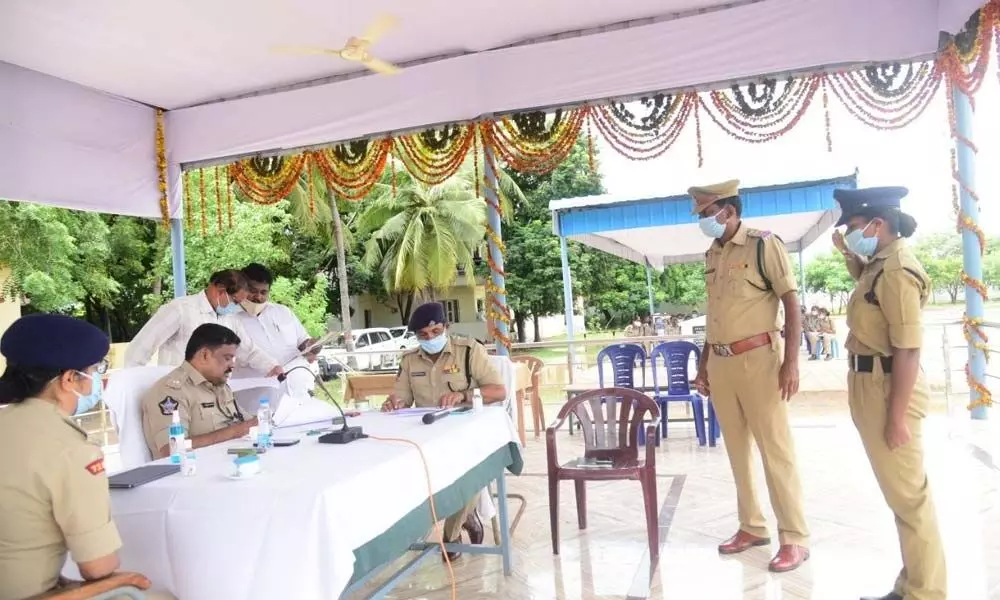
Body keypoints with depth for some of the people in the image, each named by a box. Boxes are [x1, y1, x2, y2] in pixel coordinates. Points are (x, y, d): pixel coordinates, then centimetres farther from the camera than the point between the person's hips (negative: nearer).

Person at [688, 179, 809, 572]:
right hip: (721, 362, 7)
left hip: (757, 358, -6)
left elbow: (791, 304, -8)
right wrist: (703, 362, 17)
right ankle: (752, 527, 25)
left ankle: (795, 538, 11)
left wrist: (791, 362, -15)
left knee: (775, 448, 0)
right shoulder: (712, 255, 13)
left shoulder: (764, 245, -6)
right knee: (737, 449, 12)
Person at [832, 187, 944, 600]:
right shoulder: (882, 262, 10)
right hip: (871, 385, 10)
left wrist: (897, 416, -22)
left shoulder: (897, 270, -19)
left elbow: (908, 351, -23)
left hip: (888, 388, -10)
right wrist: (849, 255, 18)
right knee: (901, 491, 19)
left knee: (907, 492, 2)